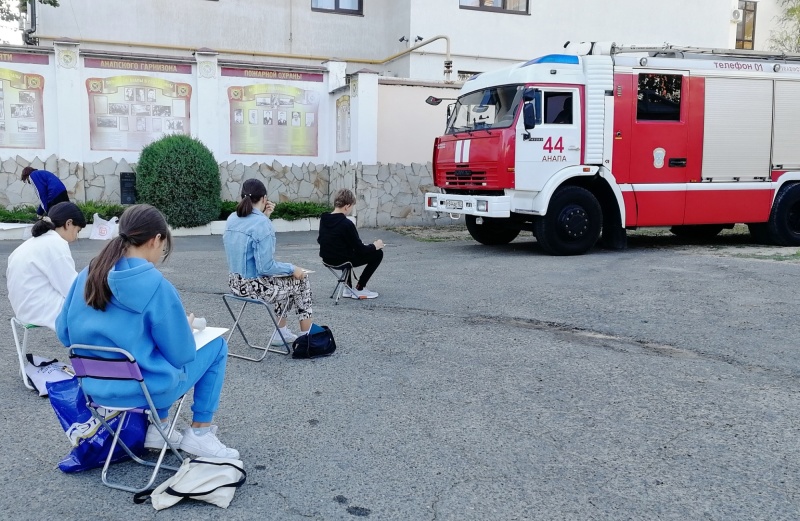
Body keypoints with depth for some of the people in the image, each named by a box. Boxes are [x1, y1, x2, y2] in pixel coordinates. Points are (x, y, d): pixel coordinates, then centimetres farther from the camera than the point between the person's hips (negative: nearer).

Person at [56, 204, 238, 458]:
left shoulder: (87, 275, -3)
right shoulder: (157, 286, -21)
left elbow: (64, 334, 8)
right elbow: (180, 355, -14)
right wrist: (186, 328, 7)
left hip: (94, 386, 7)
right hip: (145, 388, -7)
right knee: (216, 346, 13)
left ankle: (158, 428, 29)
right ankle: (199, 433, 16)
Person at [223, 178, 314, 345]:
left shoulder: (232, 219, 3)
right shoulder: (262, 224, -21)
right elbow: (266, 267, -23)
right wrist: (292, 268, -8)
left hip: (235, 283, 8)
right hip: (255, 286, -8)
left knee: (286, 279, 29)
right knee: (301, 280, 16)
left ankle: (281, 332, 33)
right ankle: (306, 336, 27)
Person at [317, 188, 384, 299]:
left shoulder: (323, 219, -1)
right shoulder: (346, 224, -23)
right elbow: (360, 249, -17)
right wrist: (374, 246, 3)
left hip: (327, 260, 8)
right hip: (342, 261, -8)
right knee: (378, 253, 4)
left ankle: (348, 288, 31)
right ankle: (359, 290, 9)